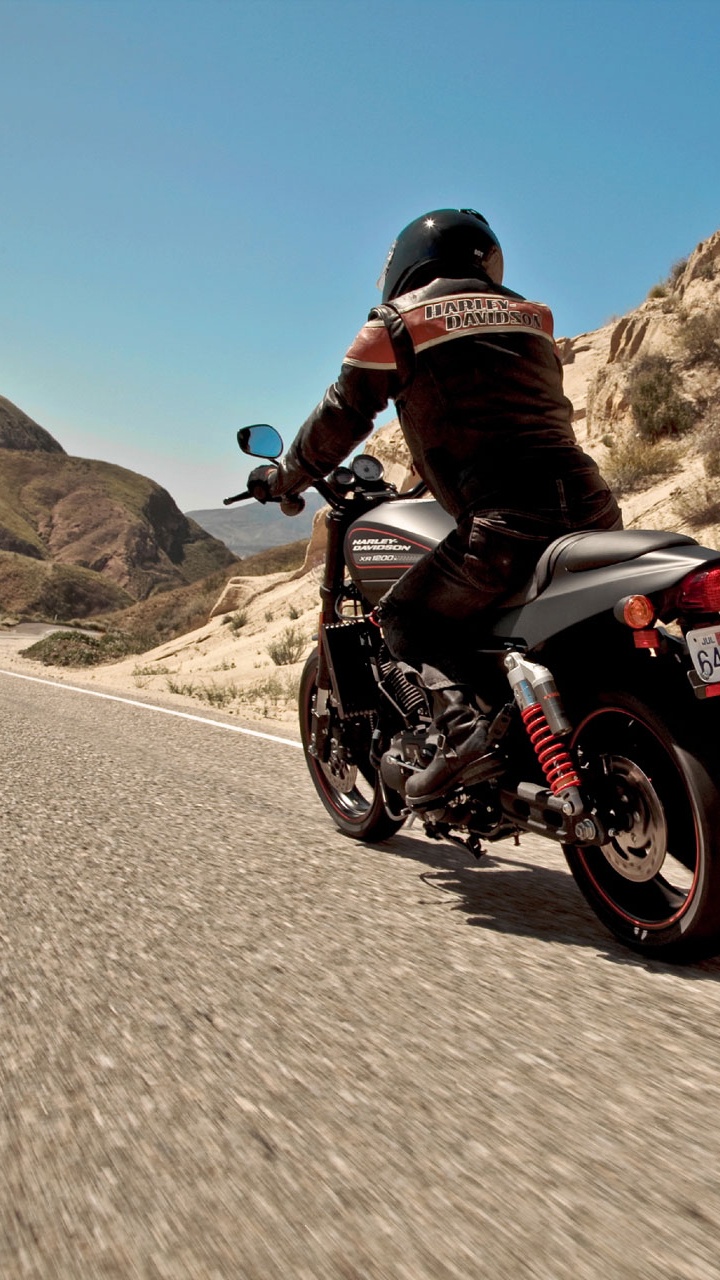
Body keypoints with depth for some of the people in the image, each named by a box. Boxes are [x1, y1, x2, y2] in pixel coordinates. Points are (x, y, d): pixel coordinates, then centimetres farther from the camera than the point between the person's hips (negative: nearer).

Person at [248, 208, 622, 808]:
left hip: (505, 521, -6)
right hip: (592, 505, 6)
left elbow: (341, 418, 15)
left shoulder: (395, 324, 9)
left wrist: (283, 477, 33)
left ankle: (460, 724, -11)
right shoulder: (531, 315, 26)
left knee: (407, 617, 12)